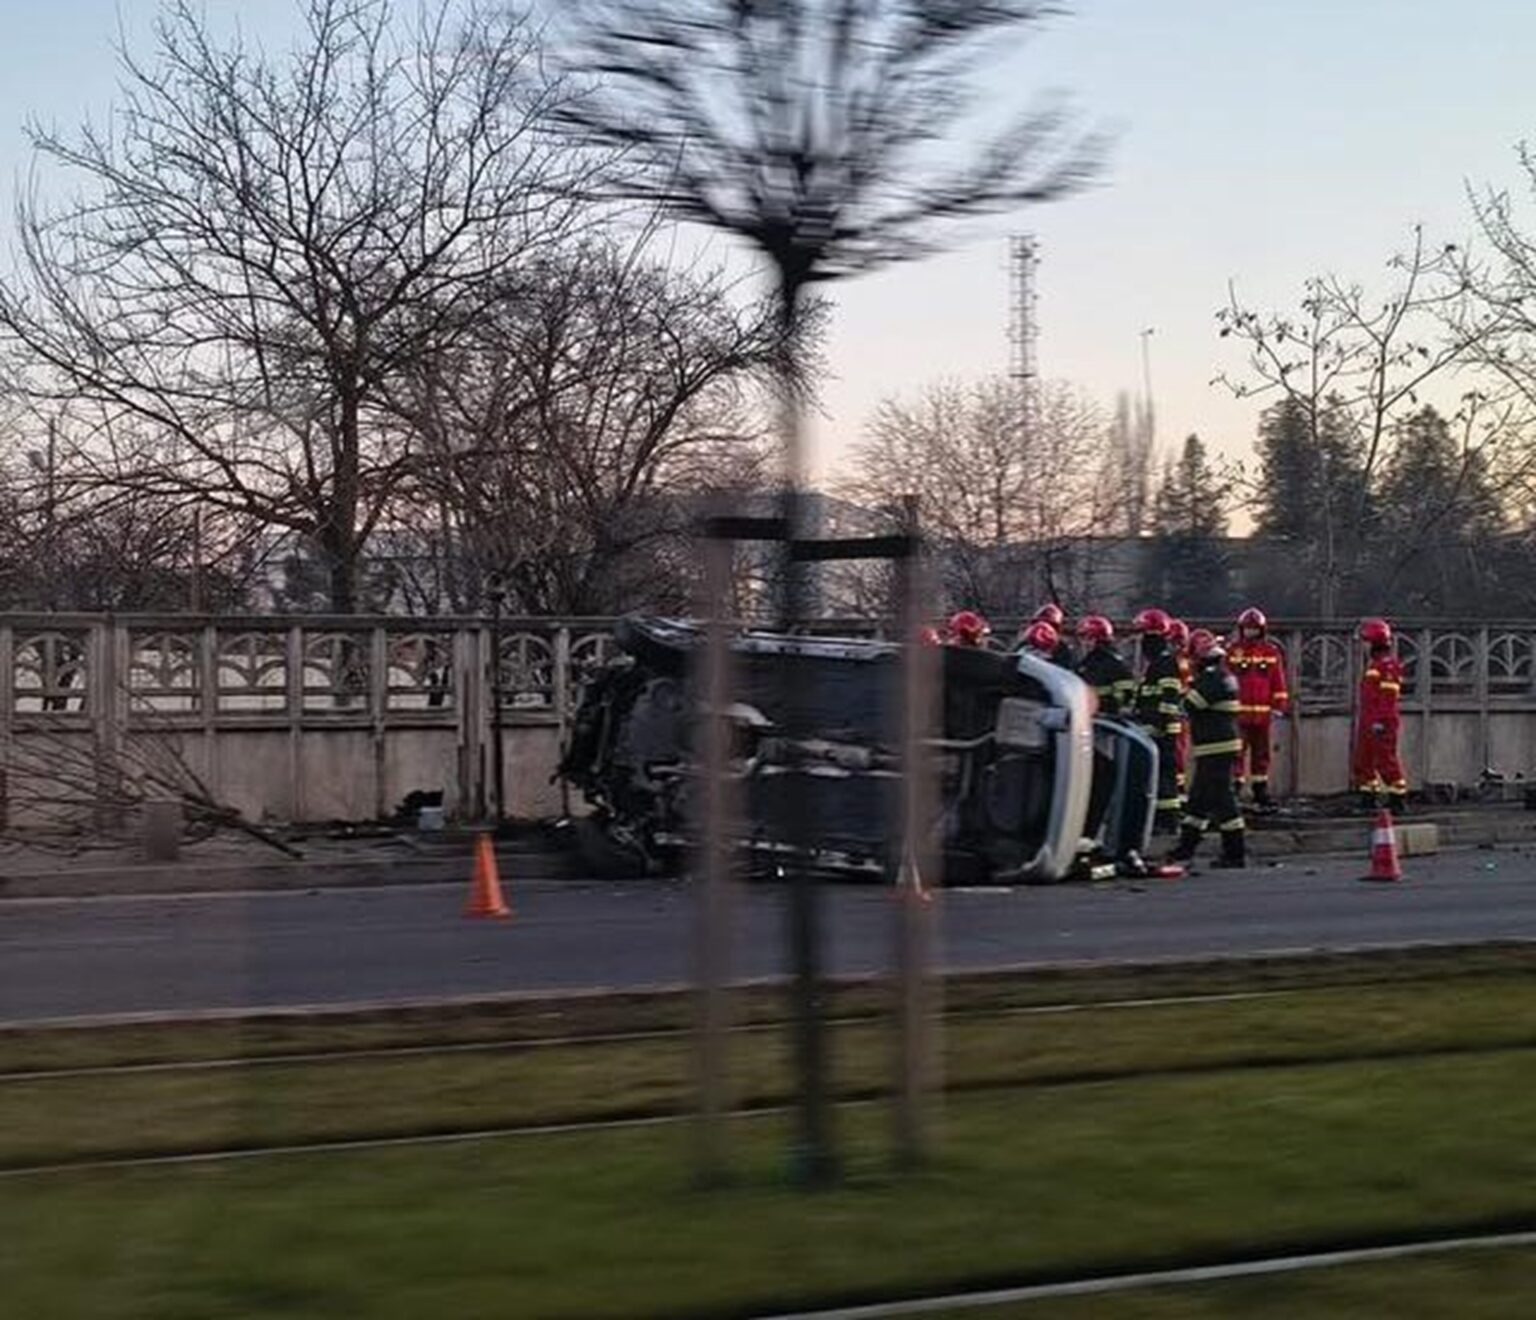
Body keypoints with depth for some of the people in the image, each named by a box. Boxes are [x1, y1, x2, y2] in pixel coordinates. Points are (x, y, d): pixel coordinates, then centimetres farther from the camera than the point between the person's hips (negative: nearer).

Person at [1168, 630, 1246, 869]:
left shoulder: (1212, 679, -17)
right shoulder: (1223, 676, 15)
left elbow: (1190, 706, -19)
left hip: (1216, 749, -11)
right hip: (1216, 748, 11)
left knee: (1222, 799, -7)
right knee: (1199, 797, 17)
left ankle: (1235, 853, -4)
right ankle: (1186, 847, 25)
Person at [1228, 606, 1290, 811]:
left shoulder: (1272, 653, 5)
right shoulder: (1233, 652, -1)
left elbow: (1278, 681, 8)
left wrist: (1279, 705, 5)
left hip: (1263, 713, 3)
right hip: (1238, 712, -3)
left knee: (1262, 754, 12)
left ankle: (1261, 793, 22)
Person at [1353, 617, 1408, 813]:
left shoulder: (1388, 665, -14)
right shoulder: (1373, 664, 18)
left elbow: (1388, 696, -20)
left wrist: (1381, 720, -24)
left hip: (1382, 723, -10)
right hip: (1368, 722, 10)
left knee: (1386, 760, -7)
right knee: (1363, 761, 11)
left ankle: (1398, 798, -1)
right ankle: (1369, 798, 17)